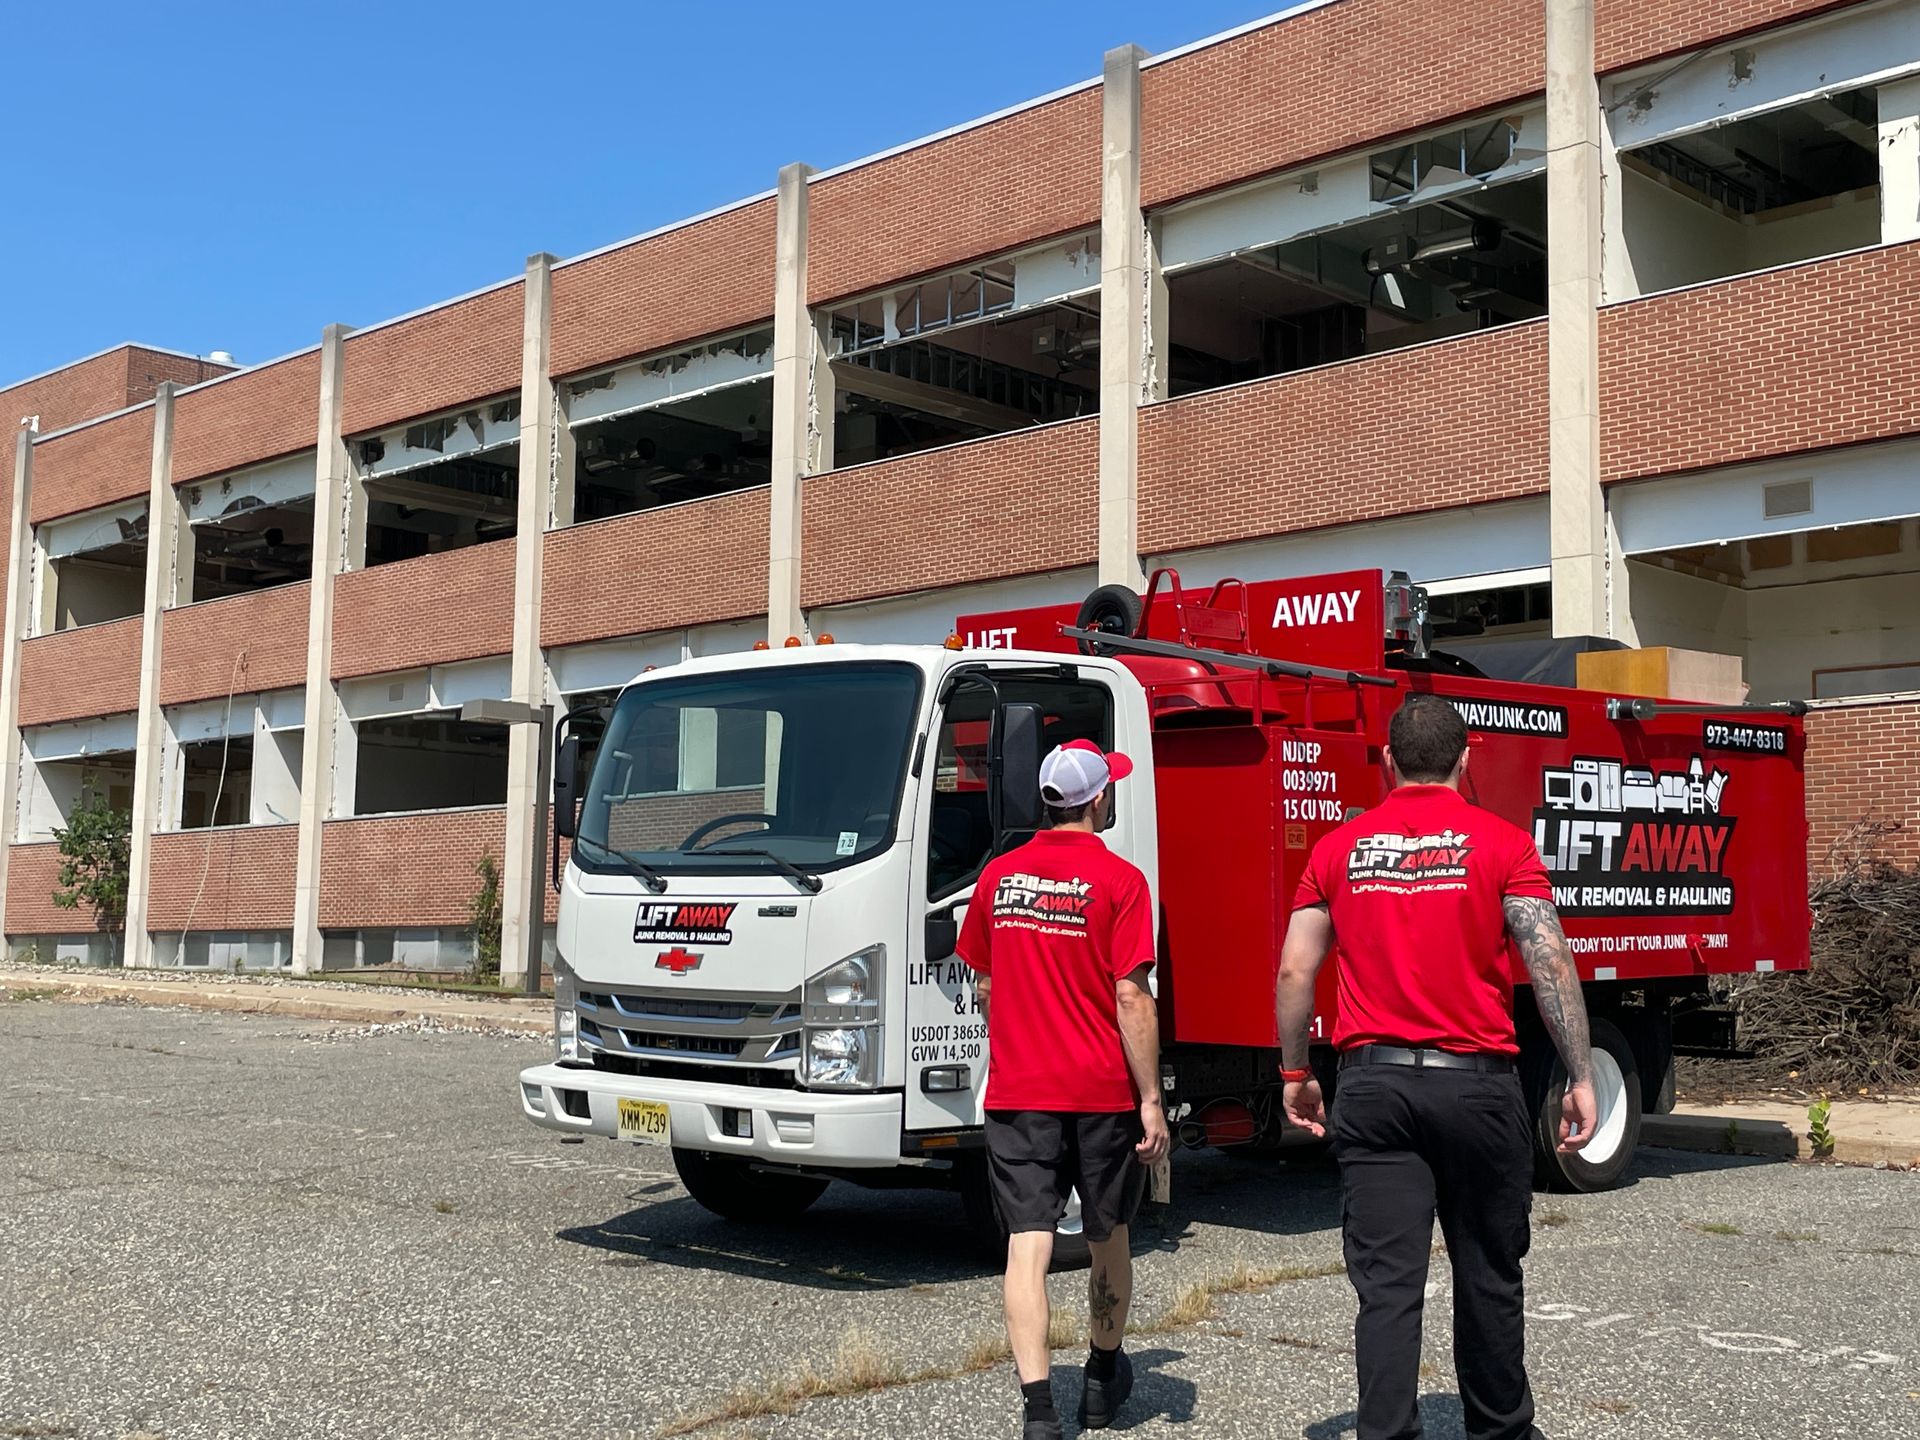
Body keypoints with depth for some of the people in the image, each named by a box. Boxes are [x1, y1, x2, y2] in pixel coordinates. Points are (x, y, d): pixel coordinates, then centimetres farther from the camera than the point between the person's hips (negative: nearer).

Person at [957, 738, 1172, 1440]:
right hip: (1102, 1092, -2)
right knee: (1107, 1237, 16)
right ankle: (1103, 1381, 34)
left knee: (1028, 1246, -2)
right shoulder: (1119, 881, -9)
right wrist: (1152, 1100, -9)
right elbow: (1131, 998, -13)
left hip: (1015, 1092, 2)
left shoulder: (999, 876, 4)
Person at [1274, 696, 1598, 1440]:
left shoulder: (1338, 849, 6)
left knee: (1387, 1284, 2)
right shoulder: (1501, 843, -2)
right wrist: (1580, 1078, -3)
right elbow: (1550, 963, -8)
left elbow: (1294, 972, 5)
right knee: (1488, 1278, 15)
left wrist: (1294, 1074, 14)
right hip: (1475, 1082, -1)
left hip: (1372, 1084, 1)